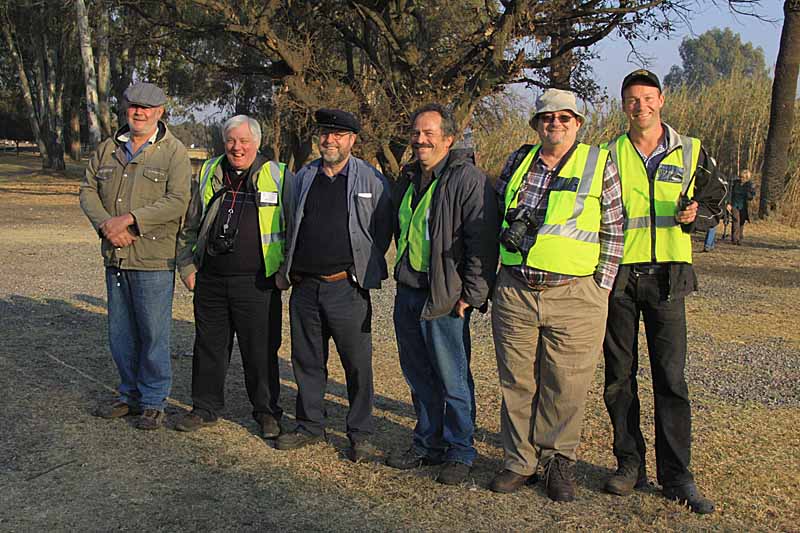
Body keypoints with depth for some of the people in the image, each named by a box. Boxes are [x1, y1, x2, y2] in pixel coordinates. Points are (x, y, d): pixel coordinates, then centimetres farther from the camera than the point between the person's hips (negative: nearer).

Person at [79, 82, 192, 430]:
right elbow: (88, 190, 9)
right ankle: (130, 394, 29)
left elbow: (177, 201, -15)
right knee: (120, 332, 14)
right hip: (115, 257, 6)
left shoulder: (174, 153, -4)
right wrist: (105, 223, -10)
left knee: (153, 333, 1)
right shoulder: (107, 150, 14)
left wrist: (128, 219, -19)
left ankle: (153, 401, 14)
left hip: (153, 259, -6)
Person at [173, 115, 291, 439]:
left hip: (257, 283, -3)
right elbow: (189, 227, 18)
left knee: (261, 350, 4)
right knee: (209, 346, 13)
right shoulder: (207, 174, 11)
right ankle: (206, 408, 27)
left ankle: (266, 412, 19)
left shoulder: (279, 177, 1)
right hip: (210, 281, 4)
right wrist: (187, 268, 11)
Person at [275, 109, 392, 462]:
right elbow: (289, 227, 20)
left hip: (347, 287, -4)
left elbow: (382, 230, 2)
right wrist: (286, 269, 12)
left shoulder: (371, 180, -1)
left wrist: (364, 268, -2)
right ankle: (310, 426, 27)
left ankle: (360, 434, 14)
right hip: (305, 285, 4)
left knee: (357, 363, 1)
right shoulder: (303, 178, 11)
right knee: (306, 360, 12)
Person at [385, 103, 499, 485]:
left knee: (452, 379, 1)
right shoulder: (409, 179, 15)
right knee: (418, 375, 16)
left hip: (445, 297, -8)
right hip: (406, 294, 8)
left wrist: (472, 294, -17)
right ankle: (427, 445, 29)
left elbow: (482, 240, -16)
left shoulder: (468, 179, -11)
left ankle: (459, 453, 15)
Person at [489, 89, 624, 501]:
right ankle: (519, 461, 22)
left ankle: (559, 462, 20)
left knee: (566, 386, 3)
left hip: (574, 297, -3)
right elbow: (497, 219, 19)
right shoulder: (518, 162, 11)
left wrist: (601, 289, -1)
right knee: (516, 381, 8)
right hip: (514, 293, 3)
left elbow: (613, 230, 3)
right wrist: (496, 278, 14)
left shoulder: (599, 164, 3)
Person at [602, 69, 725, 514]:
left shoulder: (691, 152, 7)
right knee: (619, 375, 6)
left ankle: (677, 476, 7)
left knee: (671, 376, -2)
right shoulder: (609, 156, 7)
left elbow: (715, 206, 12)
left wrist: (694, 216, -10)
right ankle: (630, 464, 19)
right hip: (618, 275, 1)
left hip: (667, 275, -1)